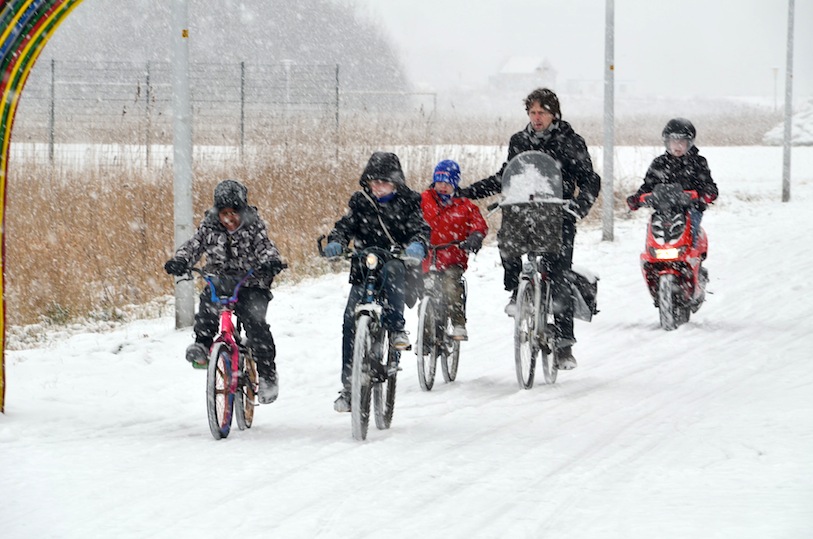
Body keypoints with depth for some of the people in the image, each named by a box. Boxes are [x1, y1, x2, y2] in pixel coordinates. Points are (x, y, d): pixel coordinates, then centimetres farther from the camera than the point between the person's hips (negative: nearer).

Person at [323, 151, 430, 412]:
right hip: (364, 271, 2)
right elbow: (346, 224, -1)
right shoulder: (360, 202, 10)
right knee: (351, 320, -13)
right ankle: (349, 385, -8)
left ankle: (396, 328, -31)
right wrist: (336, 242, -24)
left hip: (398, 266, -2)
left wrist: (417, 244, -33)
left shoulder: (407, 202, 3)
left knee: (391, 269, -39)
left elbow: (420, 227, -10)